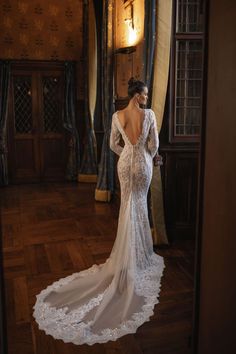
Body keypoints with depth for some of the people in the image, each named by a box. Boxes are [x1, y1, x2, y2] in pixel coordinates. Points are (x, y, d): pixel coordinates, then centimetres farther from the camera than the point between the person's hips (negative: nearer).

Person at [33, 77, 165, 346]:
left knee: (128, 203, 14)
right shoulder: (149, 114, -11)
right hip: (143, 162, -2)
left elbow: (113, 144, 5)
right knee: (140, 203, 11)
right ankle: (139, 251, 20)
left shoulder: (117, 116, -2)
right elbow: (154, 144, -5)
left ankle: (128, 250, 20)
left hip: (125, 162, 3)